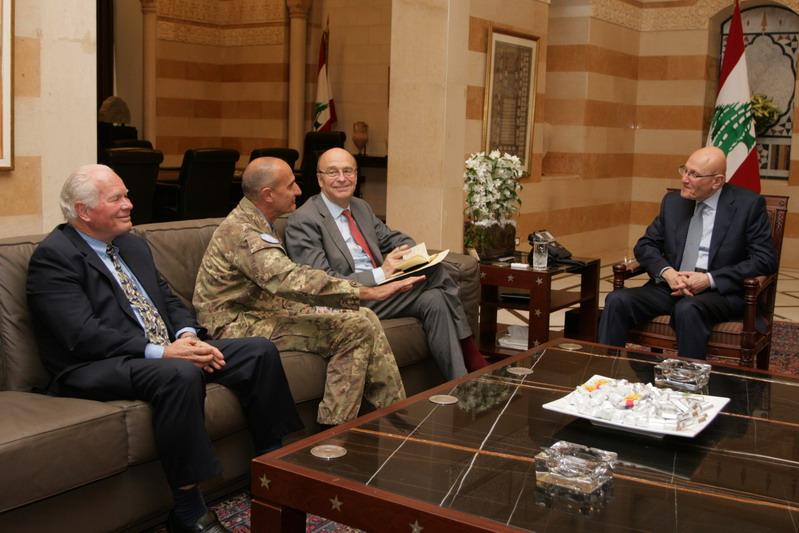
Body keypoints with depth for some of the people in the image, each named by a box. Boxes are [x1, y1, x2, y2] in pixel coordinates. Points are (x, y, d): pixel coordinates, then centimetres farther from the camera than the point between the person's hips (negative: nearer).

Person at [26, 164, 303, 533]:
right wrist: (160, 352, -24)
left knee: (260, 351, -2)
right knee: (181, 374, -38)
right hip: (97, 367, -9)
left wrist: (187, 335, -5)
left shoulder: (133, 245, 17)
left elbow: (168, 299, 18)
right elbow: (84, 335, -20)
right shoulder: (52, 257, -10)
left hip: (167, 352, 9)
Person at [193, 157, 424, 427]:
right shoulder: (241, 232, -21)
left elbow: (284, 279, 17)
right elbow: (294, 281, -34)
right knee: (354, 328, -20)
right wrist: (368, 292, -37)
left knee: (366, 318, -4)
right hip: (239, 325, -10)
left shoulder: (255, 223, 13)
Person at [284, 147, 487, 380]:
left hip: (382, 288, 7)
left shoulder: (361, 207, 16)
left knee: (434, 300, -22)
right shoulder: (303, 221, -10)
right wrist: (380, 274, -24)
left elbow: (394, 239, 23)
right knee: (435, 270, -17)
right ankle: (469, 354, -6)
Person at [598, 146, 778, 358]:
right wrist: (666, 272, -10)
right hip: (670, 286, 4)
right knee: (617, 300, -22)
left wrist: (710, 279, -17)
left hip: (720, 292, -4)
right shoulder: (673, 201, 12)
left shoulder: (748, 204, -2)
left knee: (688, 309, -38)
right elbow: (645, 245, 13)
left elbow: (765, 260, -6)